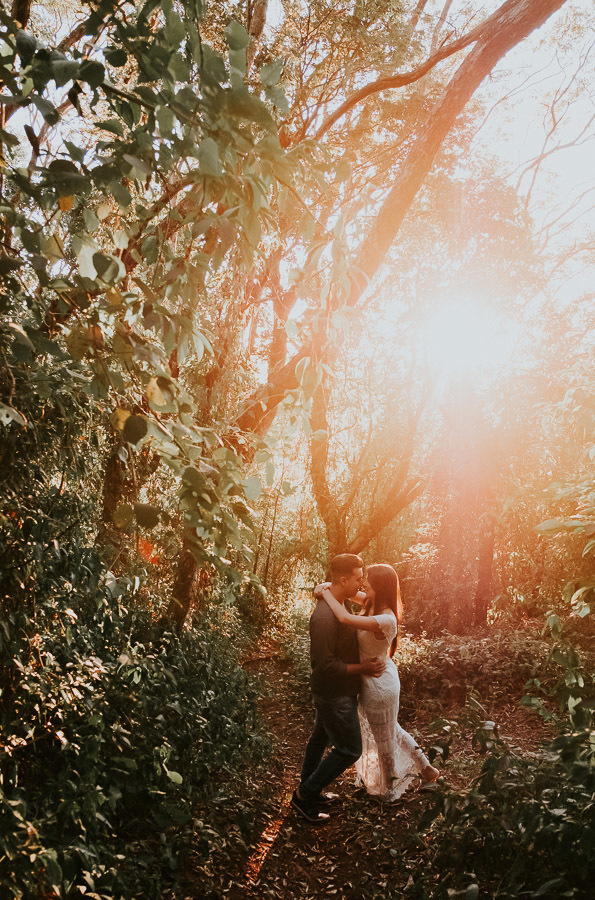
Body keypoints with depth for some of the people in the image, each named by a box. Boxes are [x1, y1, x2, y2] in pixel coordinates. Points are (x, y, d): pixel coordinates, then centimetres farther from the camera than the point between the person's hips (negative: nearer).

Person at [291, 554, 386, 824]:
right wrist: (361, 668, -21)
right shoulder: (324, 617, -31)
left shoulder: (339, 604, 1)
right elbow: (325, 665, -30)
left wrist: (367, 662, 5)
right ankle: (305, 794, 13)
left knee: (321, 738, 22)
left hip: (337, 691, 10)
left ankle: (307, 792, 39)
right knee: (349, 749, 1)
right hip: (335, 694, -10)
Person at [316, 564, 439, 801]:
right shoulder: (375, 607, -8)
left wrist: (325, 593, -33)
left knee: (384, 738, 16)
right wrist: (332, 590, -9)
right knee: (391, 730, 29)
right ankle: (426, 769, 45)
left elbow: (345, 619, -46)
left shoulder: (385, 620, -35)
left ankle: (389, 790, 41)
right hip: (380, 679, 9)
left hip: (379, 686, -9)